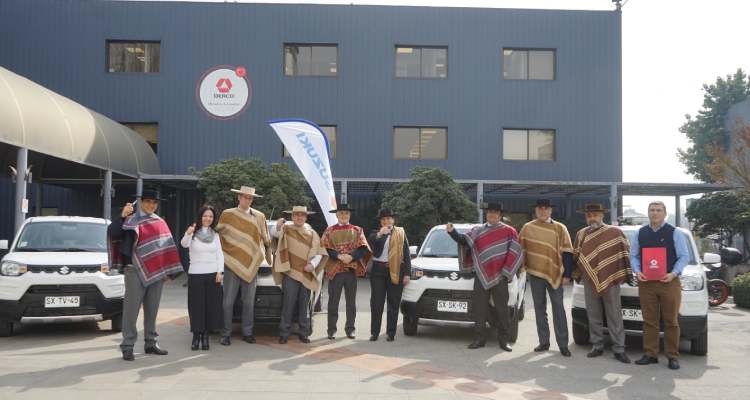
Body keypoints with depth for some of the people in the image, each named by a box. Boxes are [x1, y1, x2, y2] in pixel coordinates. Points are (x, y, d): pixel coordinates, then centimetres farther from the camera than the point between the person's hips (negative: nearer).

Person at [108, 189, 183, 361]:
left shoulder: (160, 222, 14)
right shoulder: (131, 220, -1)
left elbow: (167, 245, 18)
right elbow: (112, 233, -16)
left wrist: (167, 270, 14)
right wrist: (122, 216, -28)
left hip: (156, 271, 5)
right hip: (136, 270, -5)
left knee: (152, 309, 11)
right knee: (132, 308, -4)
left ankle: (151, 343, 20)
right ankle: (127, 346, 2)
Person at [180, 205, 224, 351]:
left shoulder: (215, 234, 9)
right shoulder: (193, 233, -3)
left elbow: (220, 254, 9)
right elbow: (184, 244, -23)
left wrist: (220, 271, -3)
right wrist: (188, 234, -45)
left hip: (213, 274, 3)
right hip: (195, 274, -3)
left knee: (211, 306, 3)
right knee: (196, 306, -1)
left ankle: (205, 336, 12)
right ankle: (196, 336, 6)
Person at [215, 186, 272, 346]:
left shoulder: (259, 217, 8)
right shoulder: (227, 215, 2)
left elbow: (265, 239, 15)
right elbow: (218, 235, 7)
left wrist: (269, 256, 17)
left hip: (251, 265, 2)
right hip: (232, 264, -2)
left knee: (249, 302, 8)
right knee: (228, 301, 0)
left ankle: (247, 332, 17)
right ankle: (226, 334, 8)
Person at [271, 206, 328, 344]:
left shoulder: (312, 234, 12)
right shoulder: (286, 229, 5)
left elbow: (319, 253, 10)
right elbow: (274, 234, -13)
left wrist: (312, 264, -6)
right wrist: (278, 227, -34)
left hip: (306, 274, 3)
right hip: (290, 272, -3)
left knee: (304, 305, 8)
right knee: (288, 305, -5)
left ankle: (304, 333, 15)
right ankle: (284, 334, 1)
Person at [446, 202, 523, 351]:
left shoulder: (509, 231, 4)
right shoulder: (477, 230, 10)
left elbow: (515, 253, 1)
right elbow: (464, 241, -5)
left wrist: (506, 271, -6)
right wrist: (452, 232, -22)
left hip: (499, 277, -2)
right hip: (481, 275, 2)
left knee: (502, 309, 4)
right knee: (479, 308, 4)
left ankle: (503, 340, 14)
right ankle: (479, 338, 12)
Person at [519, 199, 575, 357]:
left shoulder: (560, 228, 1)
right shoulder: (527, 228, 5)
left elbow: (567, 253, -1)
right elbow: (521, 249, 11)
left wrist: (567, 274, -6)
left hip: (554, 273, -2)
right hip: (535, 274, 2)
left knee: (558, 308, 0)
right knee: (539, 309, 8)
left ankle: (563, 344, 4)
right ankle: (543, 342, 16)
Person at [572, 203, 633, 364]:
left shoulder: (615, 232, -1)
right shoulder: (581, 234, 10)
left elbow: (625, 252, 1)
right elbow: (576, 256, 17)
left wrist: (628, 273, -1)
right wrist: (576, 274, 12)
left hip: (611, 280, -3)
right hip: (590, 281, 4)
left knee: (614, 316, 0)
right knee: (593, 316, 9)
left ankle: (619, 349, 5)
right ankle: (597, 346, 18)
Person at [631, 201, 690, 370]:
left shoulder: (674, 233, 0)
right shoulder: (640, 233, 10)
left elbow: (684, 256, -2)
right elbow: (633, 255, 11)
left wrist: (674, 273, -16)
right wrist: (637, 271, -7)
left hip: (669, 282, -3)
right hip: (646, 282, 3)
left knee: (671, 322, 3)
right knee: (649, 321, 6)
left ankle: (672, 356, 10)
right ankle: (650, 354, 12)